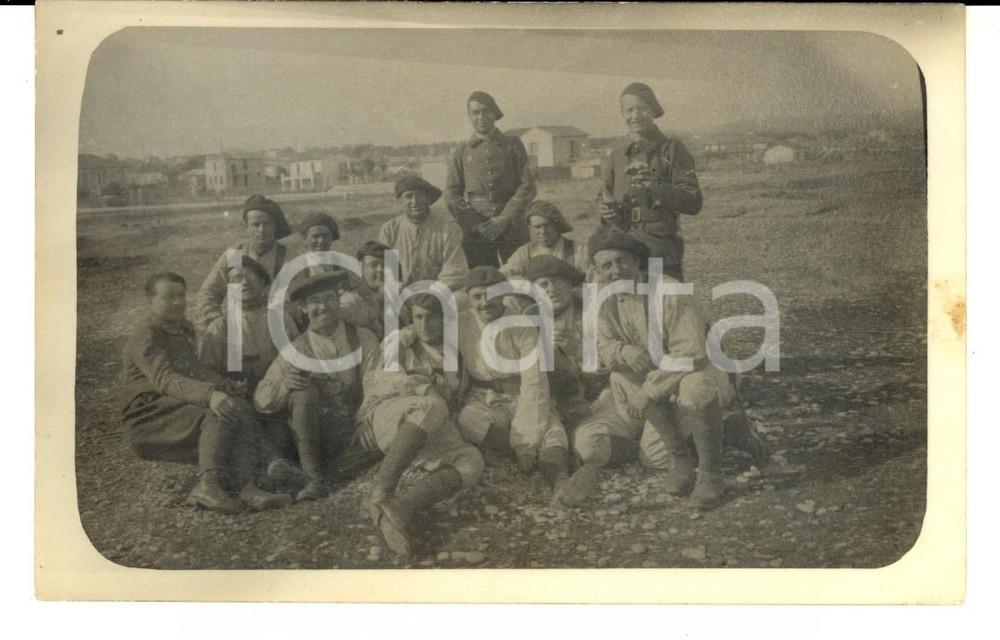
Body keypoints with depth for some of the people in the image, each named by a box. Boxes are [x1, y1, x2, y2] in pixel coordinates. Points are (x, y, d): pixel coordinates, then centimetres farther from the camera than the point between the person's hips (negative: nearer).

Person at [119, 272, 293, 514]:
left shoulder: (184, 328, 20)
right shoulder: (144, 337, -10)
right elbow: (164, 379, -27)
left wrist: (225, 386, 8)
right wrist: (209, 395, -44)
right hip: (149, 414, -8)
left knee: (241, 411, -19)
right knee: (218, 416, -32)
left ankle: (248, 486, -35)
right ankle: (208, 485, -44)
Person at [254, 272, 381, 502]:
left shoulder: (364, 339, 4)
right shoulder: (295, 351, 3)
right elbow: (261, 400, -3)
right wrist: (284, 386, -23)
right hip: (315, 435, 0)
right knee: (303, 393, -27)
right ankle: (315, 480, -22)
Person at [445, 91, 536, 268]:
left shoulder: (513, 145, 10)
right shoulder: (460, 153, 11)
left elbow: (527, 186, 2)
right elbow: (451, 195, 5)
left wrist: (505, 219, -9)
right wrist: (475, 224, -8)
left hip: (512, 228, 0)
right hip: (476, 232, 0)